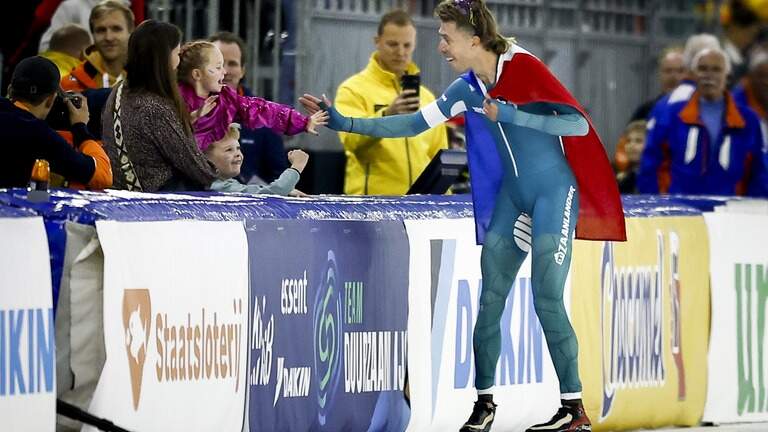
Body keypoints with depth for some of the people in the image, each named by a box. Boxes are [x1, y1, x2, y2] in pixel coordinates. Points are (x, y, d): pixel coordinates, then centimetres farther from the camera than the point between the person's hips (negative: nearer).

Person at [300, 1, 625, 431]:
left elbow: (579, 124, -24)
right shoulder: (468, 89, 2)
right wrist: (344, 123, 3)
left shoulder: (522, 68, -19)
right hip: (512, 195, 7)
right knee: (490, 299, 3)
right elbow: (413, 124, 8)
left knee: (546, 299, -11)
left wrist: (513, 115, -32)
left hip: (554, 192, -7)